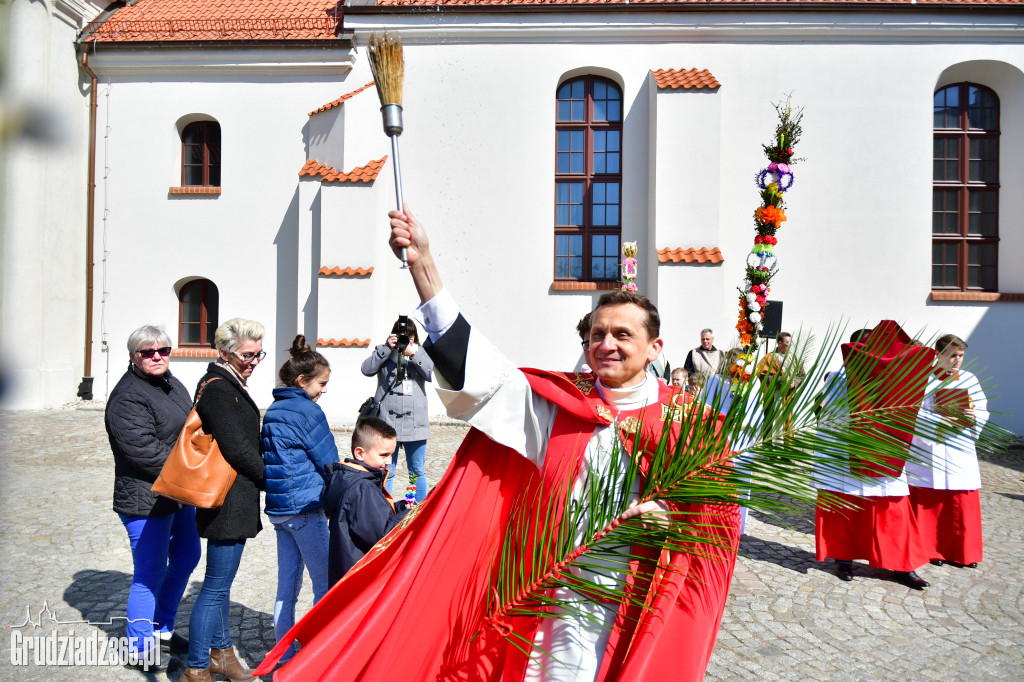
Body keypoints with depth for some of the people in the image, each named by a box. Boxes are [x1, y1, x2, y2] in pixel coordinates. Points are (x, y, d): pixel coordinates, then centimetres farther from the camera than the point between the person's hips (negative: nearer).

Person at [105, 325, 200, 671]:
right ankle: (140, 647, 22)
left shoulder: (174, 385, 11)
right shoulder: (127, 396, -17)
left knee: (187, 556, 19)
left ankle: (162, 628, 37)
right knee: (150, 573, 2)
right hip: (147, 500, -9)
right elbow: (145, 451, -24)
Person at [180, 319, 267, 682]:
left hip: (232, 501, 10)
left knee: (221, 581, 21)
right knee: (216, 586, 1)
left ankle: (220, 651, 37)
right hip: (228, 501, -10)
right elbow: (238, 449, -21)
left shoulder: (229, 384, 12)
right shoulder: (217, 388, -19)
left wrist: (260, 478, 10)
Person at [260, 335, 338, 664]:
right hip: (305, 507, -8)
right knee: (326, 585, 3)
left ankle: (285, 656, 23)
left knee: (288, 585, 15)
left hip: (278, 507, 8)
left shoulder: (273, 411, 12)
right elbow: (328, 462, -9)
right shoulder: (307, 410, -14)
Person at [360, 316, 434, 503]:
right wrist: (387, 348, -14)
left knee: (417, 472, 12)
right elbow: (367, 369, -9)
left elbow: (431, 374, -5)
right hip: (387, 421, -1)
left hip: (415, 423, 1)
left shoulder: (420, 353, 9)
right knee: (385, 472, 6)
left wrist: (414, 354, -15)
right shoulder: (384, 353, 7)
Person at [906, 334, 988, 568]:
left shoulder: (970, 380, 9)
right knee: (929, 504, 3)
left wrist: (973, 417, -13)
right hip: (929, 451, -3)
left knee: (963, 505, 6)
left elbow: (983, 410, 7)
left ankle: (962, 552, 20)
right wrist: (940, 420, -20)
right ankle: (930, 549, 16)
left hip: (960, 452, 4)